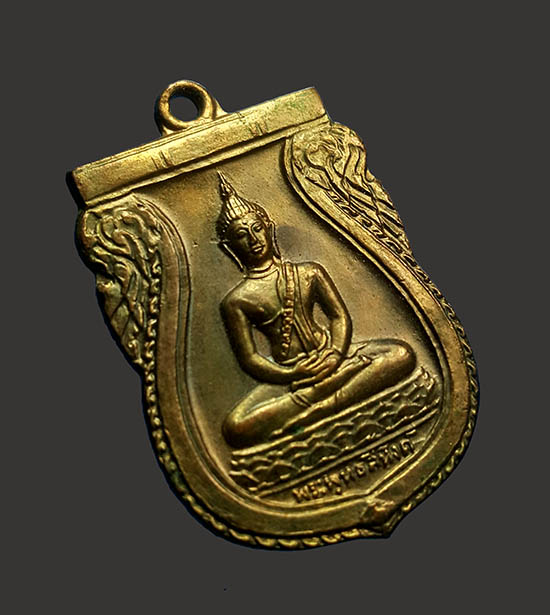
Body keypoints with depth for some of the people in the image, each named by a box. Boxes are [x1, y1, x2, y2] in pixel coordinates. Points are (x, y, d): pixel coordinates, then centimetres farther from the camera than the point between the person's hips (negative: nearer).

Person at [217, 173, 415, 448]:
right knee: (235, 428, -30)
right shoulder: (236, 301, 0)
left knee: (402, 354, -21)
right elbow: (248, 358, -4)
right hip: (286, 374, -3)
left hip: (329, 358, 3)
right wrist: (292, 375, -19)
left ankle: (317, 409, -30)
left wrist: (335, 355, -17)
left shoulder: (310, 273, 7)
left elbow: (340, 316, 3)